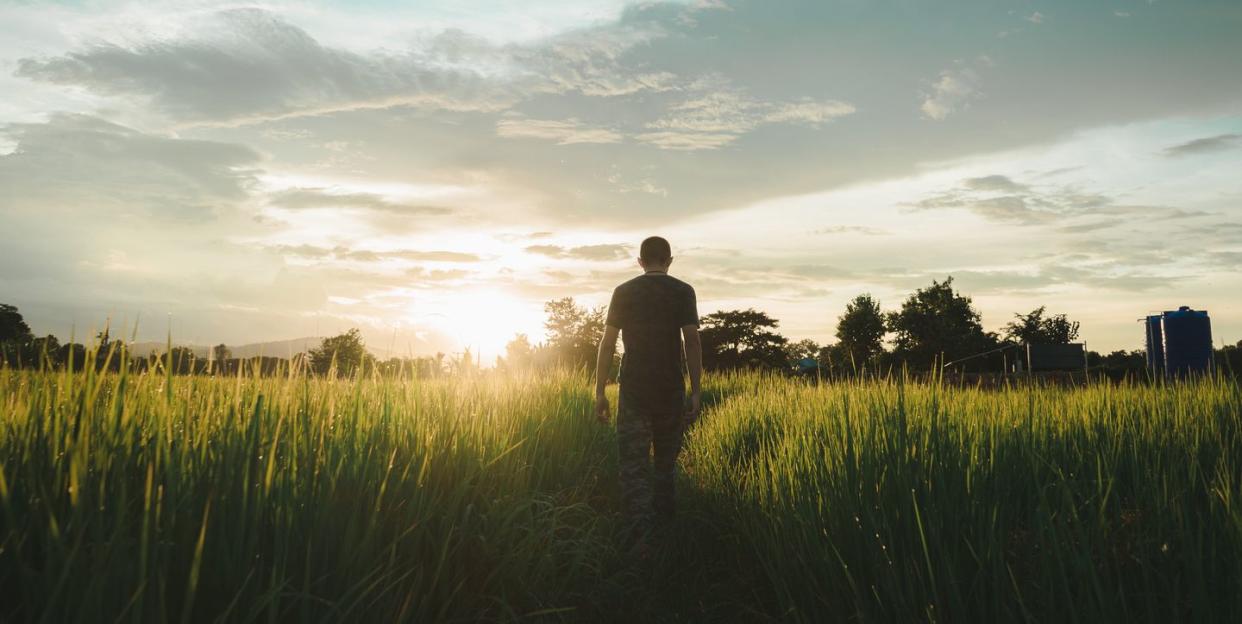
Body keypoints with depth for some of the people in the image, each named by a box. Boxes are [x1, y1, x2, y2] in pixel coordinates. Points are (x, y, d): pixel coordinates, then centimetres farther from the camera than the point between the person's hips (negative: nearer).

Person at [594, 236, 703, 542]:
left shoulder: (623, 292, 4)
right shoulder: (683, 292, 1)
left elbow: (607, 343, -1)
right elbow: (692, 341, -7)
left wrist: (600, 392, 3)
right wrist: (696, 392, -5)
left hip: (633, 389, 0)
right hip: (670, 390, 0)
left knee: (633, 463, 0)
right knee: (666, 461, 17)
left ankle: (642, 535, -13)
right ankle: (663, 523, 25)